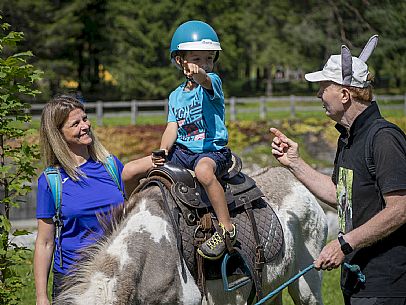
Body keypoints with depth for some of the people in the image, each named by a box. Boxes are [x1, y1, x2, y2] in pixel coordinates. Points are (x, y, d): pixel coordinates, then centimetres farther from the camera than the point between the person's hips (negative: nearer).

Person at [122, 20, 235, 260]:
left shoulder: (212, 82, -5)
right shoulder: (176, 96, 13)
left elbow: (206, 81, -30)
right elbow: (173, 127, 6)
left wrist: (198, 74, -54)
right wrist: (163, 150, -14)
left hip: (213, 151, -6)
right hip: (182, 151, 6)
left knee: (203, 171, -43)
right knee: (130, 172, -2)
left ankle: (227, 229, -35)